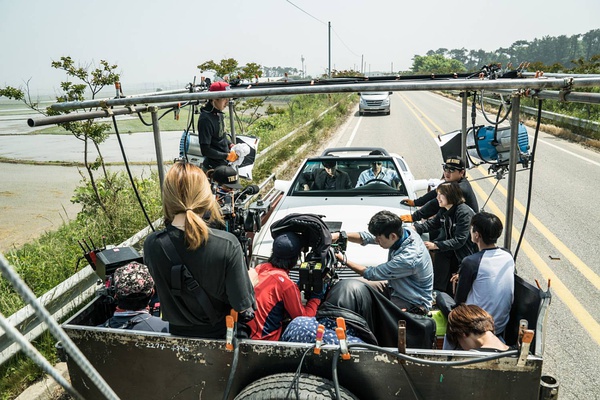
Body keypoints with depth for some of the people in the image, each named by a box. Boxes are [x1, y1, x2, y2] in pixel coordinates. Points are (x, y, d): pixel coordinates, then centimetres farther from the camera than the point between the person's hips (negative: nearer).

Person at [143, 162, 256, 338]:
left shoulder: (151, 245, -23)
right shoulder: (227, 245, -31)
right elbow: (243, 307, -22)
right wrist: (250, 280, -2)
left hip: (178, 331, 2)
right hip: (219, 332, -2)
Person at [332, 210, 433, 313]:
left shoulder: (407, 259, -35)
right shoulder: (403, 232, -13)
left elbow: (372, 274, -23)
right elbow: (366, 237, -5)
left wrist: (344, 261, -14)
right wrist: (339, 235, -19)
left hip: (414, 304, -8)